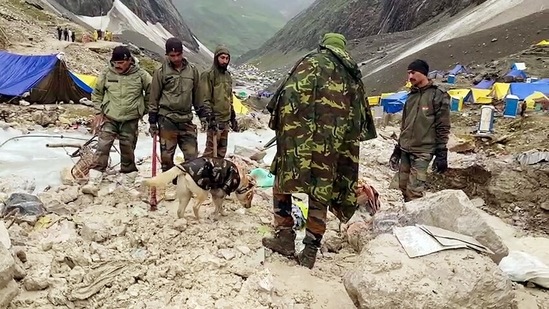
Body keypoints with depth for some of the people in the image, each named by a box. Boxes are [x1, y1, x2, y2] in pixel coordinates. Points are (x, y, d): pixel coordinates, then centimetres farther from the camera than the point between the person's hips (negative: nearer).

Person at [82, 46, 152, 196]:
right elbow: (97, 93, 12)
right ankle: (93, 182, -6)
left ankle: (127, 184, 21)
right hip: (109, 118, 1)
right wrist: (99, 111, 7)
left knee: (128, 152, 8)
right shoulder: (107, 74, -2)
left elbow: (151, 92, 7)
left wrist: (144, 110, 7)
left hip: (130, 120, -1)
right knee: (102, 148, -7)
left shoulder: (141, 75, -7)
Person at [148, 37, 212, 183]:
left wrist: (204, 114, 12)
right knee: (167, 155, 2)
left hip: (186, 120, 2)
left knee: (192, 155, 0)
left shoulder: (192, 70, 7)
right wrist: (152, 122, 1)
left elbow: (197, 95, 16)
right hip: (167, 120, -2)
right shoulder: (161, 72, -1)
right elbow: (154, 98, 3)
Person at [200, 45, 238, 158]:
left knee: (222, 150, 14)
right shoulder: (208, 75, -9)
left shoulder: (228, 75, 16)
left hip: (226, 120, 8)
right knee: (211, 150, -7)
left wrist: (233, 117, 21)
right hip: (215, 119, -8)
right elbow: (205, 99, -14)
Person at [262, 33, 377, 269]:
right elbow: (360, 119, 21)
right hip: (334, 140, 5)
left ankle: (285, 236, 9)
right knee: (322, 191, 9)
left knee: (284, 179, 11)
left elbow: (292, 94, -7)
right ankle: (310, 252, 11)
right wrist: (349, 143, 24)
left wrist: (280, 122, -5)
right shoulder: (354, 75, 24)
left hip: (303, 134, -4)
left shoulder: (313, 62, 8)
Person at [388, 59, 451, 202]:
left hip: (423, 151, -7)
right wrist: (397, 149, 19)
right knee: (403, 187, 8)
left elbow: (443, 128, -8)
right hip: (405, 150, 7)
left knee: (414, 191, -12)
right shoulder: (411, 96, 15)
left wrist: (441, 154, -12)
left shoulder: (438, 96, -5)